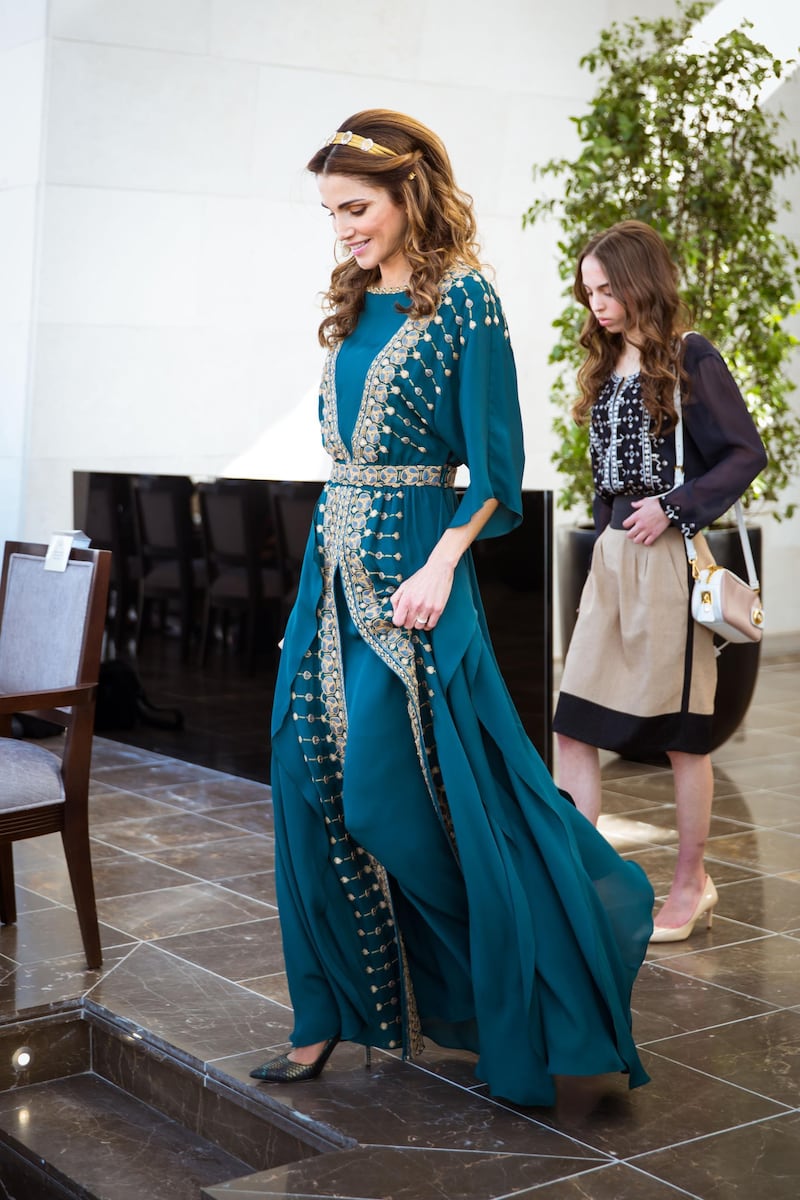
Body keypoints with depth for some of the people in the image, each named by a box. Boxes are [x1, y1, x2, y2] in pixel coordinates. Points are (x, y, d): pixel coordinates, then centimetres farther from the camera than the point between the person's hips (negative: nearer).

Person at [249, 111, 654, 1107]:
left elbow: (496, 465, -10)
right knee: (310, 784, 5)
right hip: (335, 557, 7)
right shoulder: (353, 306, 13)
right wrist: (332, 554, 14)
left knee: (390, 791, -8)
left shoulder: (463, 300, -7)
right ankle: (331, 1016, 18)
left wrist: (439, 566, -19)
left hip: (412, 558, -7)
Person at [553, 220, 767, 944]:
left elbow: (747, 453, -10)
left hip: (667, 558, -7)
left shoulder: (689, 359, -6)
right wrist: (609, 535, 13)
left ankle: (692, 885, 17)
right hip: (609, 555, 7)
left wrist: (674, 507, -17)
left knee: (681, 732, 3)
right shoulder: (606, 366, 14)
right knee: (574, 724, 0)